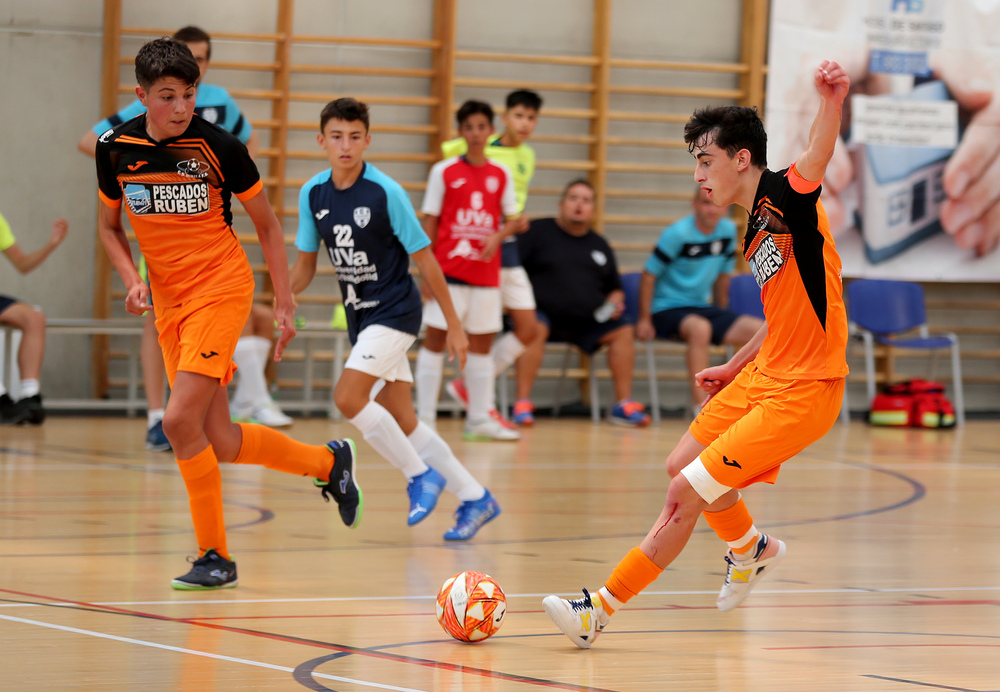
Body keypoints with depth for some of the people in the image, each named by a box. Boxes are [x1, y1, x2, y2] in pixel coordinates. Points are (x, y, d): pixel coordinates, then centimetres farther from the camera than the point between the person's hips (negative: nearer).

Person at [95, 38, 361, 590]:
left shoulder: (219, 146, -12)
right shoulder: (116, 148, -2)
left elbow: (266, 224, 0)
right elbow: (109, 224, 14)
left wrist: (284, 304, 1)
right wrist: (131, 279, -4)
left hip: (221, 290, -5)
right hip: (167, 301, 5)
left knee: (180, 421, -19)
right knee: (219, 442, 5)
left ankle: (214, 556, -5)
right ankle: (327, 461, 30)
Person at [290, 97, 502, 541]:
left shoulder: (386, 193, -16)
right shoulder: (312, 193, -1)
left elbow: (425, 260, -11)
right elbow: (305, 264, 8)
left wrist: (454, 324, -8)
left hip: (394, 309, -6)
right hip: (360, 316, 6)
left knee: (348, 397, -21)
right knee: (402, 421, 6)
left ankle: (419, 475, -4)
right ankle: (474, 498, 16)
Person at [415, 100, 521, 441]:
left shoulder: (501, 174, 7)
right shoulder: (444, 172, -1)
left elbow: (512, 219, 11)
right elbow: (430, 222, -1)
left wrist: (498, 236, -12)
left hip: (485, 273, 3)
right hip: (448, 271, -3)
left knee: (481, 344, 8)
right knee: (435, 340, -2)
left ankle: (480, 420, 14)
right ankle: (424, 420, 0)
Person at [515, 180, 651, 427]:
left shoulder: (600, 246, 19)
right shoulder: (537, 231, 4)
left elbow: (615, 288, 28)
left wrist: (615, 301, 4)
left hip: (587, 322, 5)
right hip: (544, 313, -5)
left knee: (624, 331, -13)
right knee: (535, 329, -36)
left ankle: (624, 404, -8)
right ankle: (523, 403, -35)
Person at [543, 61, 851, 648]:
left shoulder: (786, 197, -17)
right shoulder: (757, 229, 11)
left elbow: (817, 160, -40)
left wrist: (832, 102, -60)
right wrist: (737, 366, 27)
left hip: (804, 391, -10)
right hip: (765, 374, 10)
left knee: (686, 494, -10)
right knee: (683, 467, 23)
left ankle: (599, 611, 1)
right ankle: (752, 551, 48)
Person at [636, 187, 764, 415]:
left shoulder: (728, 231, 4)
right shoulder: (678, 234, -14)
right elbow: (649, 275, -10)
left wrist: (721, 318, 19)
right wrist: (644, 320, -12)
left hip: (701, 307, 6)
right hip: (667, 309, -6)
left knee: (759, 331, -15)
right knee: (700, 328, -39)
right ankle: (700, 403, -37)